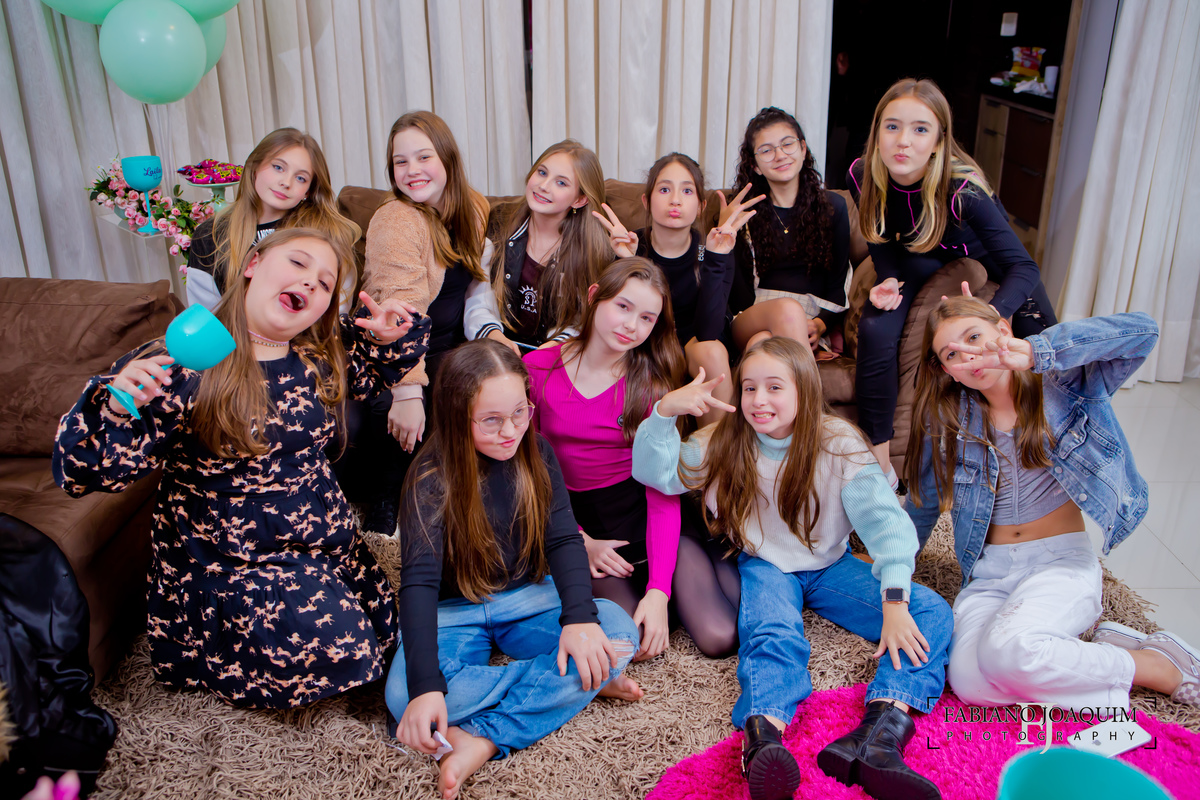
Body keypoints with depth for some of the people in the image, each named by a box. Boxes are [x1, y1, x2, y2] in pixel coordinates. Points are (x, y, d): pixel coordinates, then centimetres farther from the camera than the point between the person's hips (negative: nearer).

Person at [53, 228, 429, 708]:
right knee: (343, 652, -17)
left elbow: (368, 372, 20)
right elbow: (82, 470, -18)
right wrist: (114, 409, -39)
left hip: (328, 541, 7)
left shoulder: (322, 357, -3)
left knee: (383, 634, 15)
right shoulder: (182, 367, -19)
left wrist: (389, 338, -3)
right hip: (232, 559, -6)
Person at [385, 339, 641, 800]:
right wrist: (425, 686, -35)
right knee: (405, 698, -33)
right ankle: (577, 684, -21)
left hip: (528, 598, 3)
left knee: (620, 631, -25)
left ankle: (483, 739, -27)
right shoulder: (432, 477, -16)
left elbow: (564, 539, -9)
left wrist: (580, 617, -28)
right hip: (454, 611, -2)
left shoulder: (536, 456, -4)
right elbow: (419, 580, -23)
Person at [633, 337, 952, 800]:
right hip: (765, 567, -1)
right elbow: (655, 472, -12)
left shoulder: (838, 443, -12)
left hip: (828, 565, 1)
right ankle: (762, 743, -58)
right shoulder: (726, 443, -6)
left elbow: (883, 516, -21)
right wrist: (665, 412, -31)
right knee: (772, 637, -34)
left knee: (931, 612, -21)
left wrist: (895, 600, -34)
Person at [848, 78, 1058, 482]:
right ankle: (878, 457, -14)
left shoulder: (961, 188, -37)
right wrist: (889, 282, -30)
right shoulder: (862, 176, -25)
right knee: (875, 329, -25)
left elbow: (1023, 268, -39)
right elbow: (883, 242, -8)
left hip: (985, 258, -1)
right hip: (918, 259, 1)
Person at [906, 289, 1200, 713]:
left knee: (1007, 650, -34)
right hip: (988, 571, 3)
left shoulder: (1063, 386, -2)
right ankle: (1107, 651, -4)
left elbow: (1141, 331, -20)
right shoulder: (949, 419, 5)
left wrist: (1035, 352, -27)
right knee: (969, 680, -27)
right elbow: (923, 502, 18)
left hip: (1062, 558, -3)